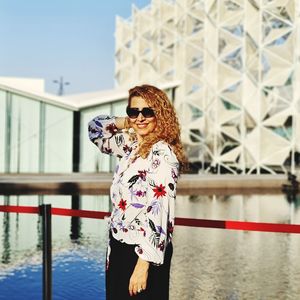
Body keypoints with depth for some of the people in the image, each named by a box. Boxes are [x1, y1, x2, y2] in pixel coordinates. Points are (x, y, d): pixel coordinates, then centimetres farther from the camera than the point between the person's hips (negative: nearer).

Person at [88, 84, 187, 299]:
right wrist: (127, 123, 3)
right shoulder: (131, 145, 6)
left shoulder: (162, 154, -18)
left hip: (145, 252, -8)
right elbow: (96, 129, 20)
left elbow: (160, 212, -23)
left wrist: (143, 264, -25)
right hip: (120, 248, 8)